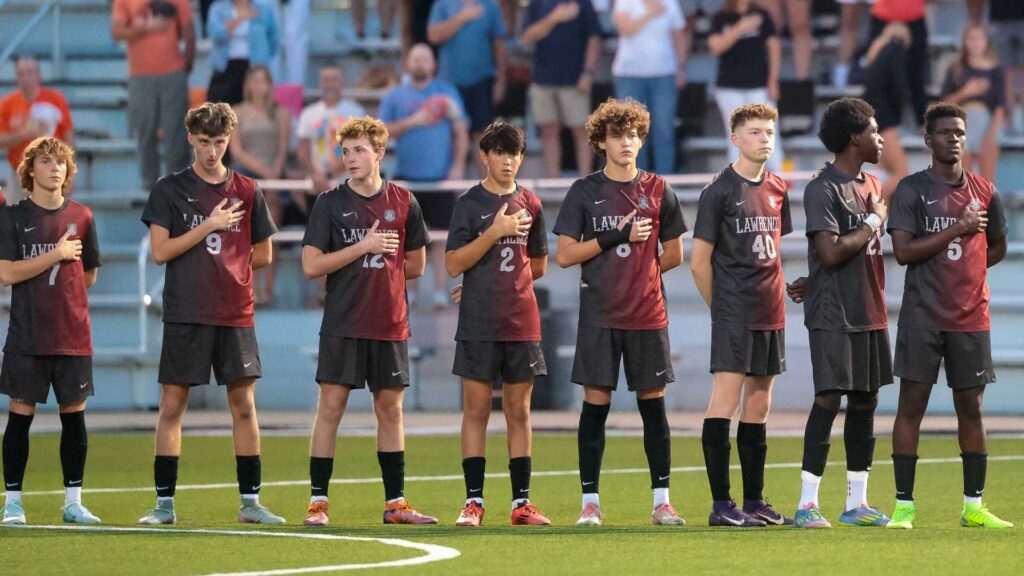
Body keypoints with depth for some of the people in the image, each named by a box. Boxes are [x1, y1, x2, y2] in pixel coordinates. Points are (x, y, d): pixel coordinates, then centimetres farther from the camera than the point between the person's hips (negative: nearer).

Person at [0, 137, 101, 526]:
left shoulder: (80, 217, 8)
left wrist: (52, 284, 8)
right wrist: (56, 255, -12)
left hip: (73, 335, 3)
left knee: (74, 414, 4)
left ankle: (73, 502, 11)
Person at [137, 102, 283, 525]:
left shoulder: (247, 192, 8)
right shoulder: (169, 189, 3)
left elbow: (263, 255, 14)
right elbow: (160, 251, -6)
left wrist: (224, 259, 5)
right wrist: (209, 226, -11)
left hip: (235, 315, 2)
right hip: (184, 315, -2)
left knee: (243, 404, 2)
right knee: (172, 404, -1)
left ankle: (250, 502, 8)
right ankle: (164, 503, 4)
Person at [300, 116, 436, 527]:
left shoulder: (402, 202, 6)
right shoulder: (331, 203, -1)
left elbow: (416, 265, 12)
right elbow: (311, 265, -8)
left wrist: (377, 270, 4)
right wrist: (363, 249, -13)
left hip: (390, 324, 3)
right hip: (342, 324, -3)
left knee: (390, 409, 8)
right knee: (331, 406, -4)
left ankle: (396, 502, 14)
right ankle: (318, 501, -1)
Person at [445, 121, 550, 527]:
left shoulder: (529, 204, 10)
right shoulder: (470, 204, 0)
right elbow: (454, 264, -8)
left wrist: (498, 280, 10)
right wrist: (495, 231, -15)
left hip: (522, 324, 3)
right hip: (478, 324, -3)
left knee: (519, 412, 5)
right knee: (476, 410, -2)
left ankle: (521, 502, 8)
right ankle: (473, 501, 0)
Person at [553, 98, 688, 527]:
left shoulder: (658, 191, 8)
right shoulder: (584, 192, 3)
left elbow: (673, 255, 14)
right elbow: (565, 255, -2)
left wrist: (638, 272, 5)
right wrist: (616, 238, -10)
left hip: (647, 315, 1)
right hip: (599, 315, -1)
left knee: (653, 403, 3)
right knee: (595, 404, -1)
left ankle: (661, 500, 8)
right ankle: (590, 501, 3)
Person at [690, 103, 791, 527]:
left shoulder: (777, 190, 12)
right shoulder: (719, 191, -7)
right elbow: (699, 262, -5)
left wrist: (775, 297, 12)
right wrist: (723, 306, 0)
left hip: (770, 315, 7)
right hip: (733, 316, -7)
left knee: (758, 405, 10)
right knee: (726, 399, -10)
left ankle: (754, 501, 15)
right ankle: (721, 504, -10)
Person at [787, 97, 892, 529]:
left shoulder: (871, 185, 15)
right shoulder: (823, 189, -12)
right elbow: (832, 251, -21)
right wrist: (874, 222, -9)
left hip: (870, 312, 8)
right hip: (833, 315, -8)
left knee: (865, 401, 9)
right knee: (829, 399, -10)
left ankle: (857, 502, 15)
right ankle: (807, 503, -9)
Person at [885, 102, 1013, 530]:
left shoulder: (983, 191, 9)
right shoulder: (911, 190, -2)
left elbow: (997, 248, 21)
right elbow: (903, 251, -12)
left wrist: (963, 269, 9)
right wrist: (958, 229, -14)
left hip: (971, 316, 3)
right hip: (922, 316, -3)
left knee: (971, 409, 7)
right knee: (911, 405, -3)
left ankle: (973, 507, 13)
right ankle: (904, 506, 0)